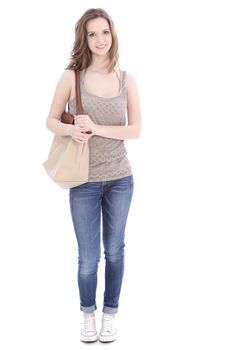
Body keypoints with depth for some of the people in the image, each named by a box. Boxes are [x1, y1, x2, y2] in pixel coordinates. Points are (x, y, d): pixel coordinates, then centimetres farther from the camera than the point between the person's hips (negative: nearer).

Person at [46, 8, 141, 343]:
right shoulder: (71, 76, -5)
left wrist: (96, 128, -18)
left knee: (114, 250, 14)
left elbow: (136, 129, -4)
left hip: (120, 179, 2)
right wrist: (70, 129, -19)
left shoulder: (126, 79, -1)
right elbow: (51, 121, 3)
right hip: (84, 182, -1)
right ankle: (88, 313, 32)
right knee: (89, 257, 6)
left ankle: (110, 313, 34)